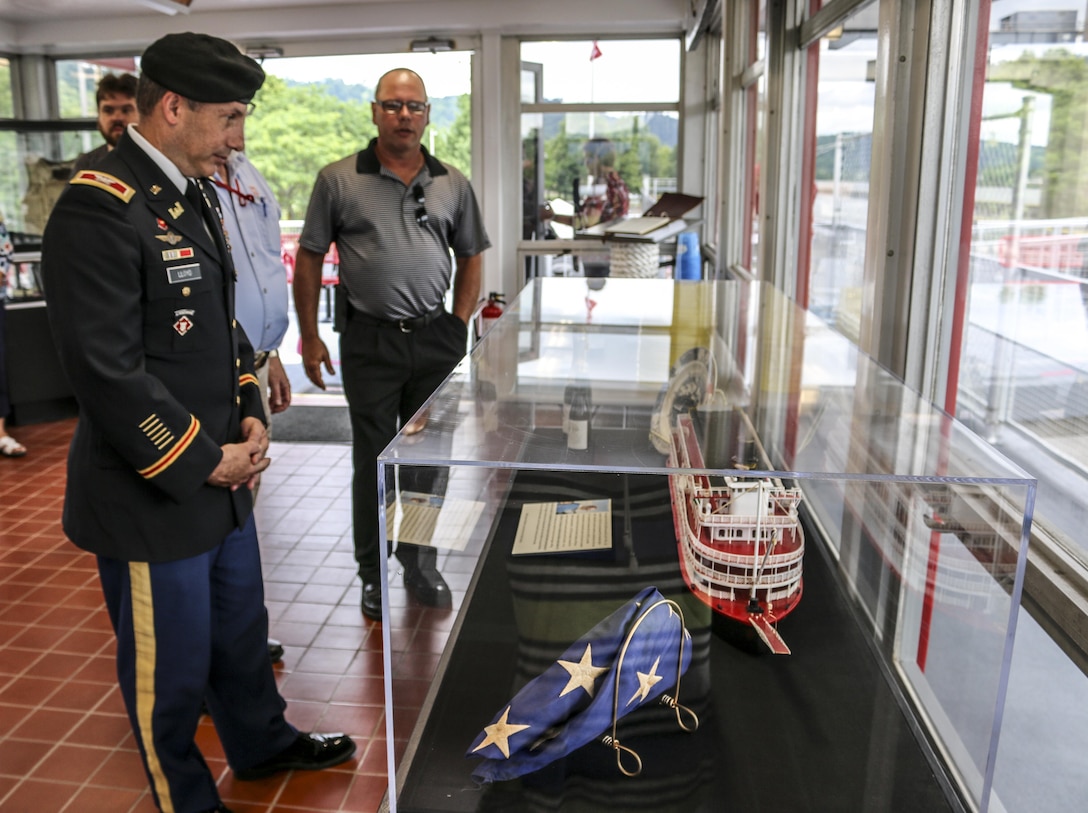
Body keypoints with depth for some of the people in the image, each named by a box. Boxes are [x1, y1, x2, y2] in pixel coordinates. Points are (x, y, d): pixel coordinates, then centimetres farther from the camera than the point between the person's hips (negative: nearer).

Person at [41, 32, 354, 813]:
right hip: (154, 494, -9)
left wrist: (250, 418, 4)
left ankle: (263, 742, 48)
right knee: (170, 666, 13)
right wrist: (206, 461, -16)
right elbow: (107, 373, -24)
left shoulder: (195, 195, 8)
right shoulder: (99, 209, -21)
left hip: (222, 477, 9)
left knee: (241, 628, 26)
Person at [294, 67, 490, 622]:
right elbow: (309, 260, 3)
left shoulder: (453, 184, 7)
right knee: (372, 460, 7)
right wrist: (310, 338, -1)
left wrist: (460, 325, 3)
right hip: (370, 341, -2)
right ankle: (374, 574, 23)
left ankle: (420, 565, 30)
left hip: (435, 341, 2)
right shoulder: (338, 181, 0)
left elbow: (470, 258, 13)